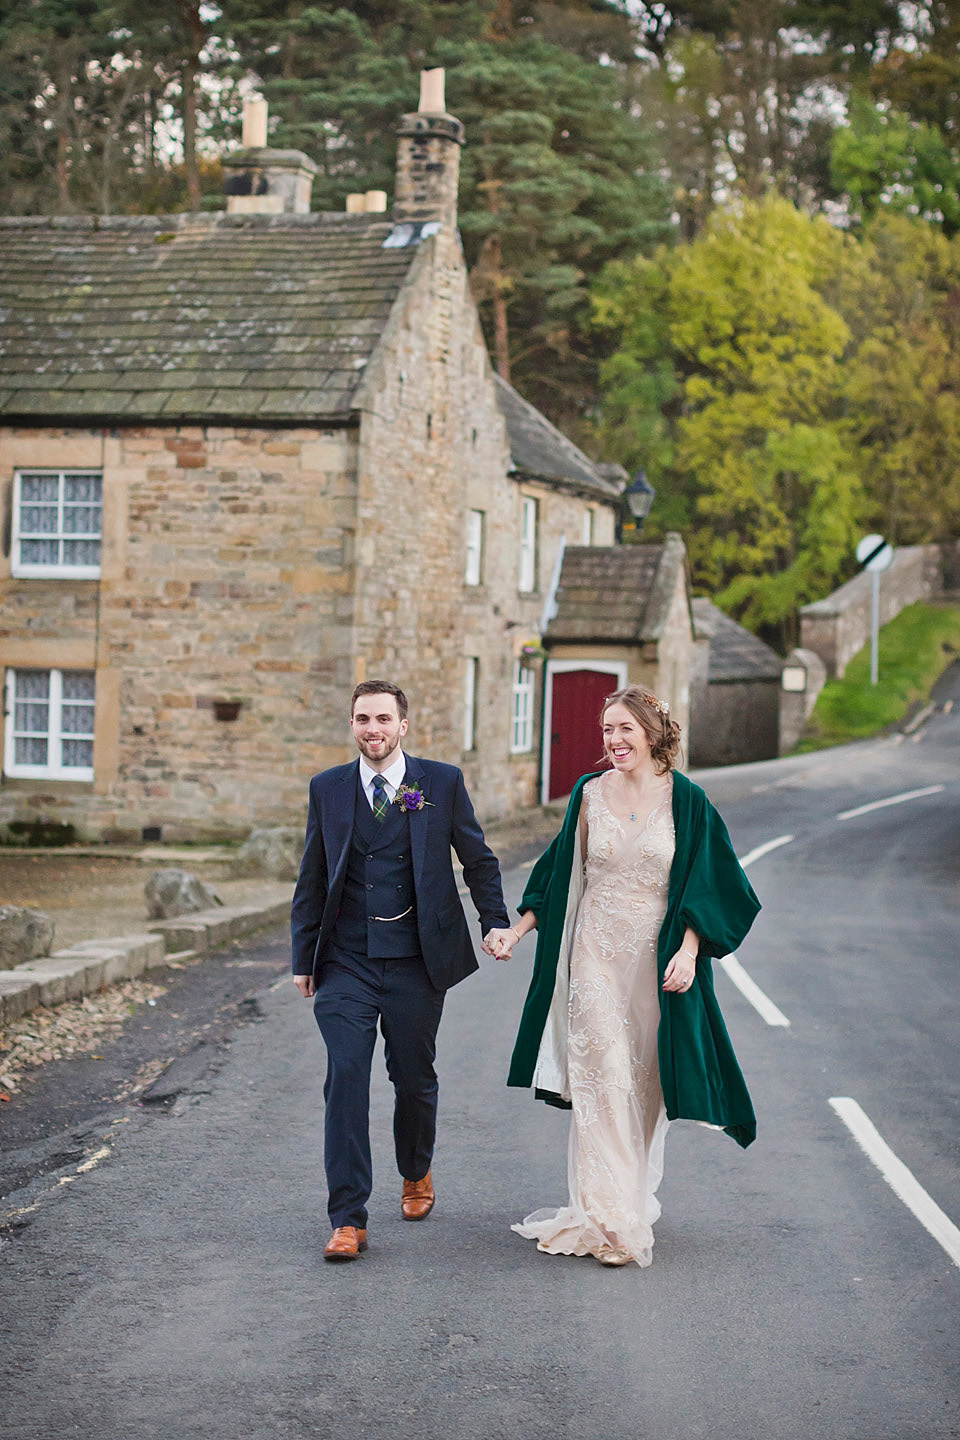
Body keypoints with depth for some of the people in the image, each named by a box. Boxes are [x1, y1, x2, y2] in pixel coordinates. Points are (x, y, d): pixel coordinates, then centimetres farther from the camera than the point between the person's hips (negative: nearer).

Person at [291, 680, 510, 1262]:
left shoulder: (443, 782, 1)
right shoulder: (328, 788, 6)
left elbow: (479, 860, 8)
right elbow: (312, 879, 10)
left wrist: (496, 924, -2)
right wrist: (304, 957, 9)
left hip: (416, 962, 0)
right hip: (346, 963, 1)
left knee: (414, 1078, 10)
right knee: (346, 1078, -10)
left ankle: (417, 1176, 40)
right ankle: (349, 1220, -6)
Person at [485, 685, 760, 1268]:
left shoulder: (685, 800, -2)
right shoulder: (590, 794, 4)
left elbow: (705, 886, -2)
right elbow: (563, 875, 11)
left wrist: (688, 952, -14)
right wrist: (516, 929, 5)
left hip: (656, 957, -1)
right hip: (596, 954, 1)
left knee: (645, 1083, 5)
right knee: (603, 1078, -7)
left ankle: (635, 1197, 22)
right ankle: (611, 1222, -6)